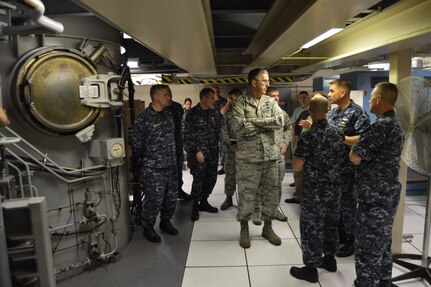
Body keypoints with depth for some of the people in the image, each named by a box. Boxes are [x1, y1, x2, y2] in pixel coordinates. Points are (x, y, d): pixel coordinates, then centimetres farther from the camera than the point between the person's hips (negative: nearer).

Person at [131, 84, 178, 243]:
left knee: (172, 197, 15)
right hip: (153, 169, -7)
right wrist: (142, 160, 1)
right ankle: (148, 228, 22)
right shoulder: (144, 118, -14)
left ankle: (165, 221, 37)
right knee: (154, 199, 1)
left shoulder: (168, 114, 8)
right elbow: (136, 142, -9)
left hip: (171, 165, 7)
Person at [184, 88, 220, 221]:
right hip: (199, 152, -6)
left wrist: (216, 149, 9)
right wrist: (197, 151, -15)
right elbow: (188, 136, -10)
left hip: (212, 152, 6)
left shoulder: (212, 113, 11)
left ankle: (204, 202, 29)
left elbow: (217, 130, 16)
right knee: (198, 180, -4)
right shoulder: (192, 113, -8)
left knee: (211, 178, 10)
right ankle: (195, 207, 14)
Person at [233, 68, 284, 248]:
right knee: (246, 194, 6)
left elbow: (280, 121, -9)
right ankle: (244, 229, 27)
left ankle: (267, 227, 32)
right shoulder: (240, 102, -5)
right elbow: (240, 127, -19)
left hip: (270, 156, 4)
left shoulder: (271, 102, 7)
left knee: (271, 193, 12)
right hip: (248, 157, -4)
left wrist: (254, 122, -14)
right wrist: (266, 125, -8)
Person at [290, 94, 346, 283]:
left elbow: (297, 167, -19)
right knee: (330, 224, 20)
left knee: (312, 228, 4)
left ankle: (311, 268, 14)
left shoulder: (308, 137, -19)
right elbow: (342, 157, 13)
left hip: (314, 190, -6)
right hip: (334, 187, 7)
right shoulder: (338, 133, 1)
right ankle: (329, 259, 36)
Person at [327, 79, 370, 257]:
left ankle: (352, 241, 19)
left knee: (347, 203, 2)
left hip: (347, 167, -8)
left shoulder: (358, 113, -12)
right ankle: (339, 234, 33)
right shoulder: (332, 112, 12)